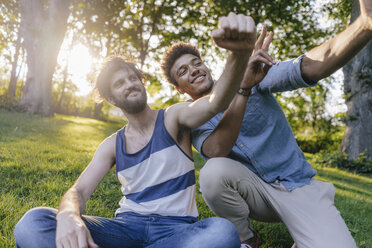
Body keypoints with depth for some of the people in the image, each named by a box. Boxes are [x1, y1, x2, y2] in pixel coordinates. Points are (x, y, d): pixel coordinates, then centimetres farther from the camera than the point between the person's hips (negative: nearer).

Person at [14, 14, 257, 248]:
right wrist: (68, 216, -27)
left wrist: (241, 53, -42)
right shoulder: (112, 145, 10)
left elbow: (215, 103, -20)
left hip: (176, 227, -1)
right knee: (32, 224, -20)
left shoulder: (173, 118, 1)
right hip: (127, 225, 2)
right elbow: (79, 191, 0)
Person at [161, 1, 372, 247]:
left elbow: (310, 67, -19)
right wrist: (243, 88, -35)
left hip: (298, 184, 0)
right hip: (252, 189, 1)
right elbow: (216, 152, -24)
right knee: (213, 172, -31)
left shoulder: (249, 73, -3)